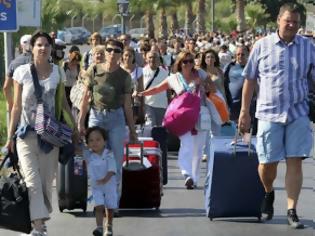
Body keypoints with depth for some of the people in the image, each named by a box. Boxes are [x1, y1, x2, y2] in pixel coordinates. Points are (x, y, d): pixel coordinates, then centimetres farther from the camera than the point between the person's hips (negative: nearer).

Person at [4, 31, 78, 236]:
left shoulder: (57, 72, 3)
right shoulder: (22, 72, -2)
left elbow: (64, 103, 12)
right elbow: (17, 107, 3)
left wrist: (75, 127, 8)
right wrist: (10, 136, 2)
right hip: (27, 134, -2)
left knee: (47, 181, 8)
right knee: (33, 181, -10)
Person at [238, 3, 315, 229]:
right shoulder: (262, 46, 2)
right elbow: (250, 80, 5)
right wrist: (245, 112, 4)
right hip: (269, 113, 0)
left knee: (295, 162, -2)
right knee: (267, 162, 4)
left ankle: (292, 210, 5)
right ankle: (269, 193, 35)